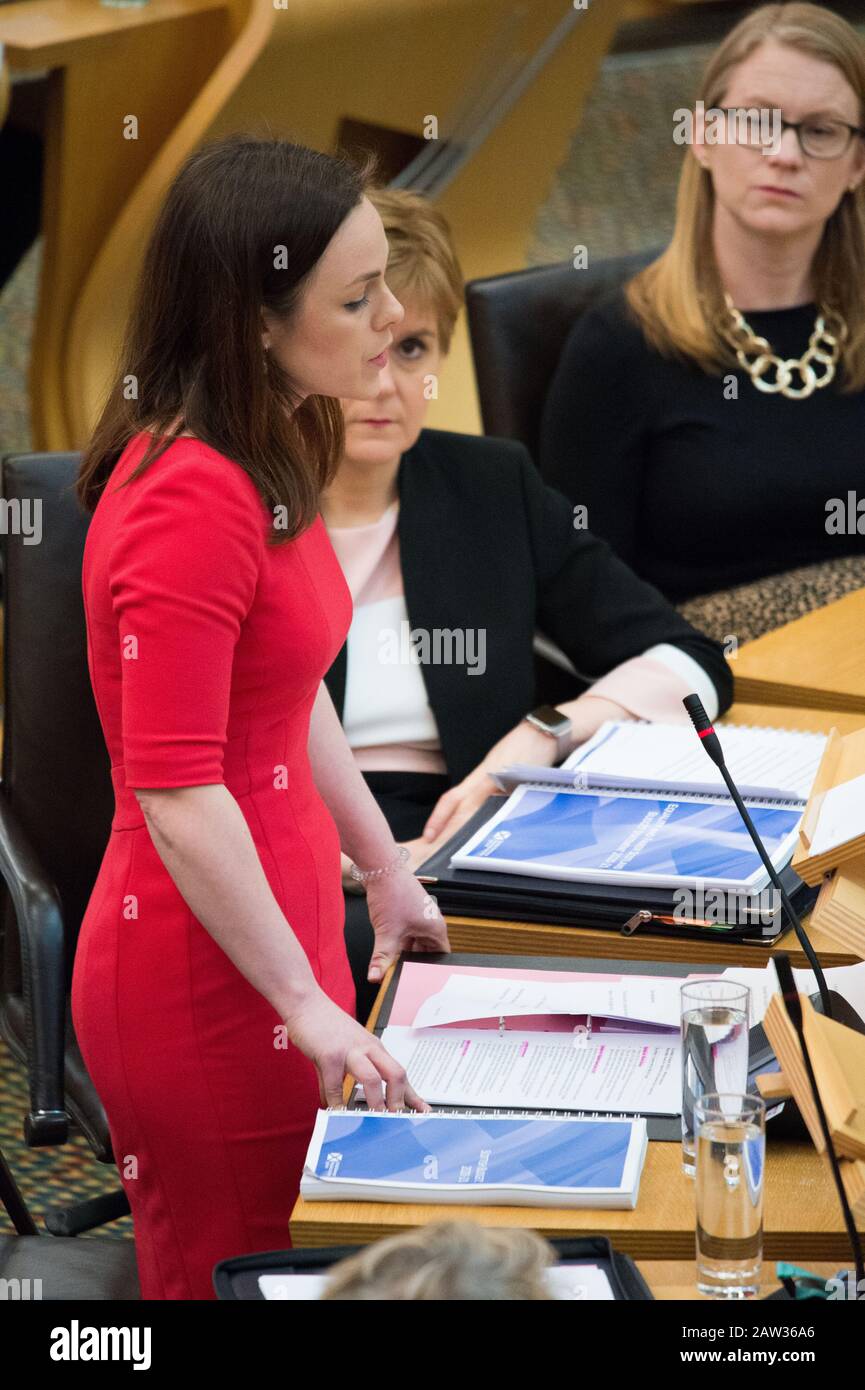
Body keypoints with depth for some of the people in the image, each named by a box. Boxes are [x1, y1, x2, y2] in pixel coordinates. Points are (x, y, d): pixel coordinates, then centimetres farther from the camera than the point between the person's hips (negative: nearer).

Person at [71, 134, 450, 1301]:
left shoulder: (265, 462, 7)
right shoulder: (190, 501, -24)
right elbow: (180, 799, -25)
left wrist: (384, 869, 21)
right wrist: (307, 1006, -21)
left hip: (281, 930, 10)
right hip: (208, 979, -10)